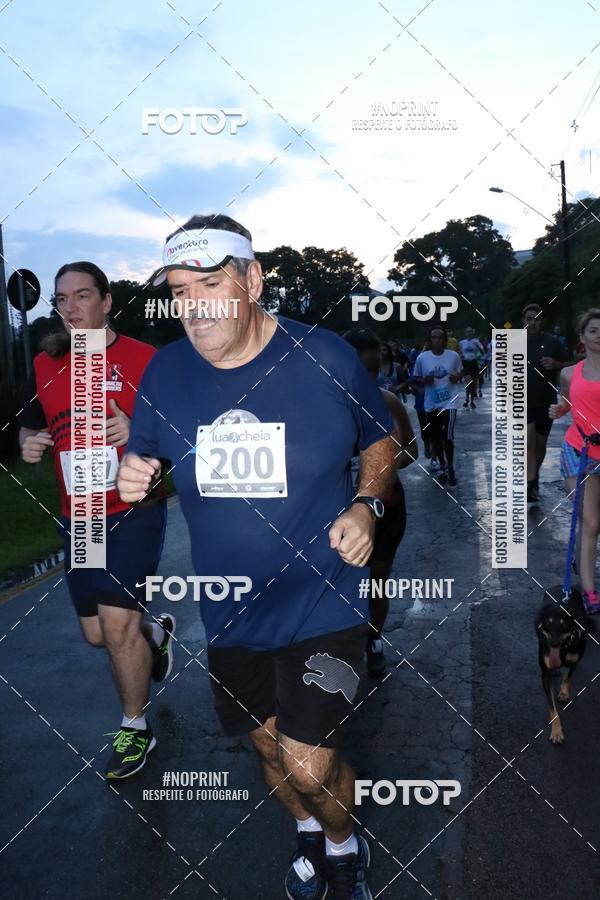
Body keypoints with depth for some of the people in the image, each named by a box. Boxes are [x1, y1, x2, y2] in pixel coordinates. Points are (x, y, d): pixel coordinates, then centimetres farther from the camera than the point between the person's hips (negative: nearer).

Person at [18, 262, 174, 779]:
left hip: (134, 510, -5)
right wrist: (28, 443, -4)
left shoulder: (144, 360, -7)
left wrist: (140, 432, -26)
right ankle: (157, 633, 47)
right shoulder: (46, 365, 7)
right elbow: (31, 425, 20)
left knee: (117, 623, -12)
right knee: (97, 634, 13)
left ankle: (136, 729, 13)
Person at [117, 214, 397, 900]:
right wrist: (131, 476, -15)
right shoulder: (165, 371, -6)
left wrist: (367, 505, -14)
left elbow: (380, 442, 3)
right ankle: (308, 832, 55)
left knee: (309, 766, -6)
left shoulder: (326, 358, -12)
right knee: (268, 745, 20)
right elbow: (144, 460, 8)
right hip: (227, 610, 4)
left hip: (321, 603, -3)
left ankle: (346, 844, 32)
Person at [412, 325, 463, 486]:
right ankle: (442, 466, 32)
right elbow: (415, 378, 5)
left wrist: (457, 378, -11)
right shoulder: (422, 358, -5)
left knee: (447, 437, -11)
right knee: (436, 438, 13)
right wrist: (424, 381, -15)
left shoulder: (453, 356, -4)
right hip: (431, 404, 2)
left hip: (449, 402, -2)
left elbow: (461, 372, 11)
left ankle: (450, 468, 9)